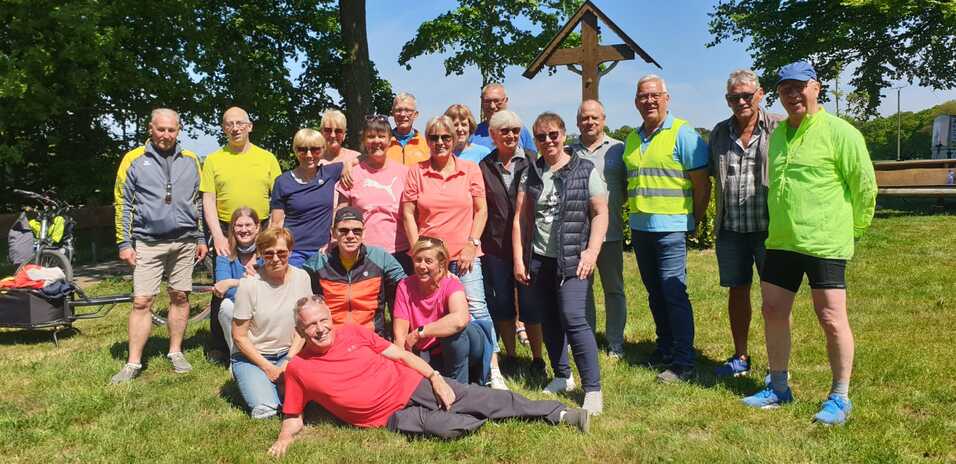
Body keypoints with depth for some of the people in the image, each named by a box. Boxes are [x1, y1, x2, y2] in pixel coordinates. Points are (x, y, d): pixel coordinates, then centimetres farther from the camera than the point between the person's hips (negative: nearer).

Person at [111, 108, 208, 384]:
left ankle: (175, 352, 20)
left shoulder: (190, 160, 10)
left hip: (184, 241, 2)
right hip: (148, 243, -2)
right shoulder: (134, 160, 2)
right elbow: (123, 203, 3)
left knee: (180, 297, 7)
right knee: (141, 302, -4)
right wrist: (124, 243, -2)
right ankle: (133, 363, 3)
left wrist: (201, 239, 12)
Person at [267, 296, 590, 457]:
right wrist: (284, 438, -16)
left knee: (484, 398, -6)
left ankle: (558, 414, 5)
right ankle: (485, 422, 4)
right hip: (392, 415, -2)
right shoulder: (298, 368, -2)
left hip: (413, 384, 2)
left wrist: (435, 378, -4)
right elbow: (293, 417, 6)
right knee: (445, 426, -29)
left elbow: (400, 353, 5)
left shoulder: (354, 332, 2)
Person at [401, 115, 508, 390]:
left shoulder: (470, 169, 5)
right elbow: (408, 214, 3)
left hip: (464, 254, -1)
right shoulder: (417, 172, 5)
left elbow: (481, 210, 5)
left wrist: (472, 244, -4)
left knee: (477, 309, -7)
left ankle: (493, 371, 0)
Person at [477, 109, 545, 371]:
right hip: (495, 246, 2)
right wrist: (477, 243, 3)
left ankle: (537, 359, 16)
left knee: (531, 304, 2)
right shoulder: (484, 167, 6)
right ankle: (510, 356, 24)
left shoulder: (531, 162, 2)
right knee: (501, 304, 9)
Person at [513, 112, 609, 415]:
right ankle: (562, 376, 26)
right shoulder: (531, 174, 9)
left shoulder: (585, 171, 1)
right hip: (538, 259, 4)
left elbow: (600, 213, 0)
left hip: (572, 261, -4)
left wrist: (592, 251, -11)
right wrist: (519, 259, 3)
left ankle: (593, 388, -7)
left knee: (573, 318, -15)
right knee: (549, 321, 10)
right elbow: (521, 218, 8)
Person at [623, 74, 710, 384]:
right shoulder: (631, 139, 14)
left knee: (674, 293, -7)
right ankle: (664, 349, 27)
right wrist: (631, 211, 14)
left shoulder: (682, 133, -7)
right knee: (654, 293, 14)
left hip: (671, 227, -7)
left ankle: (684, 362, 0)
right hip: (639, 227, 7)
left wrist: (695, 221, -3)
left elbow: (701, 183, -6)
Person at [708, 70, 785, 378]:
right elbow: (708, 176, 17)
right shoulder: (720, 133, 10)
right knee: (737, 291, 13)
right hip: (730, 229, 4)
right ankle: (740, 357, 27)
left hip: (768, 228, -4)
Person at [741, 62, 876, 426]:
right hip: (780, 242, 7)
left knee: (831, 319, -1)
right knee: (773, 312, 10)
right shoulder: (777, 134, 13)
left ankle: (840, 398, 15)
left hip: (824, 244, -7)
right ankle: (779, 388, 26)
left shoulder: (840, 132, -9)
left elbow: (865, 186, -5)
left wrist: (851, 230, 3)